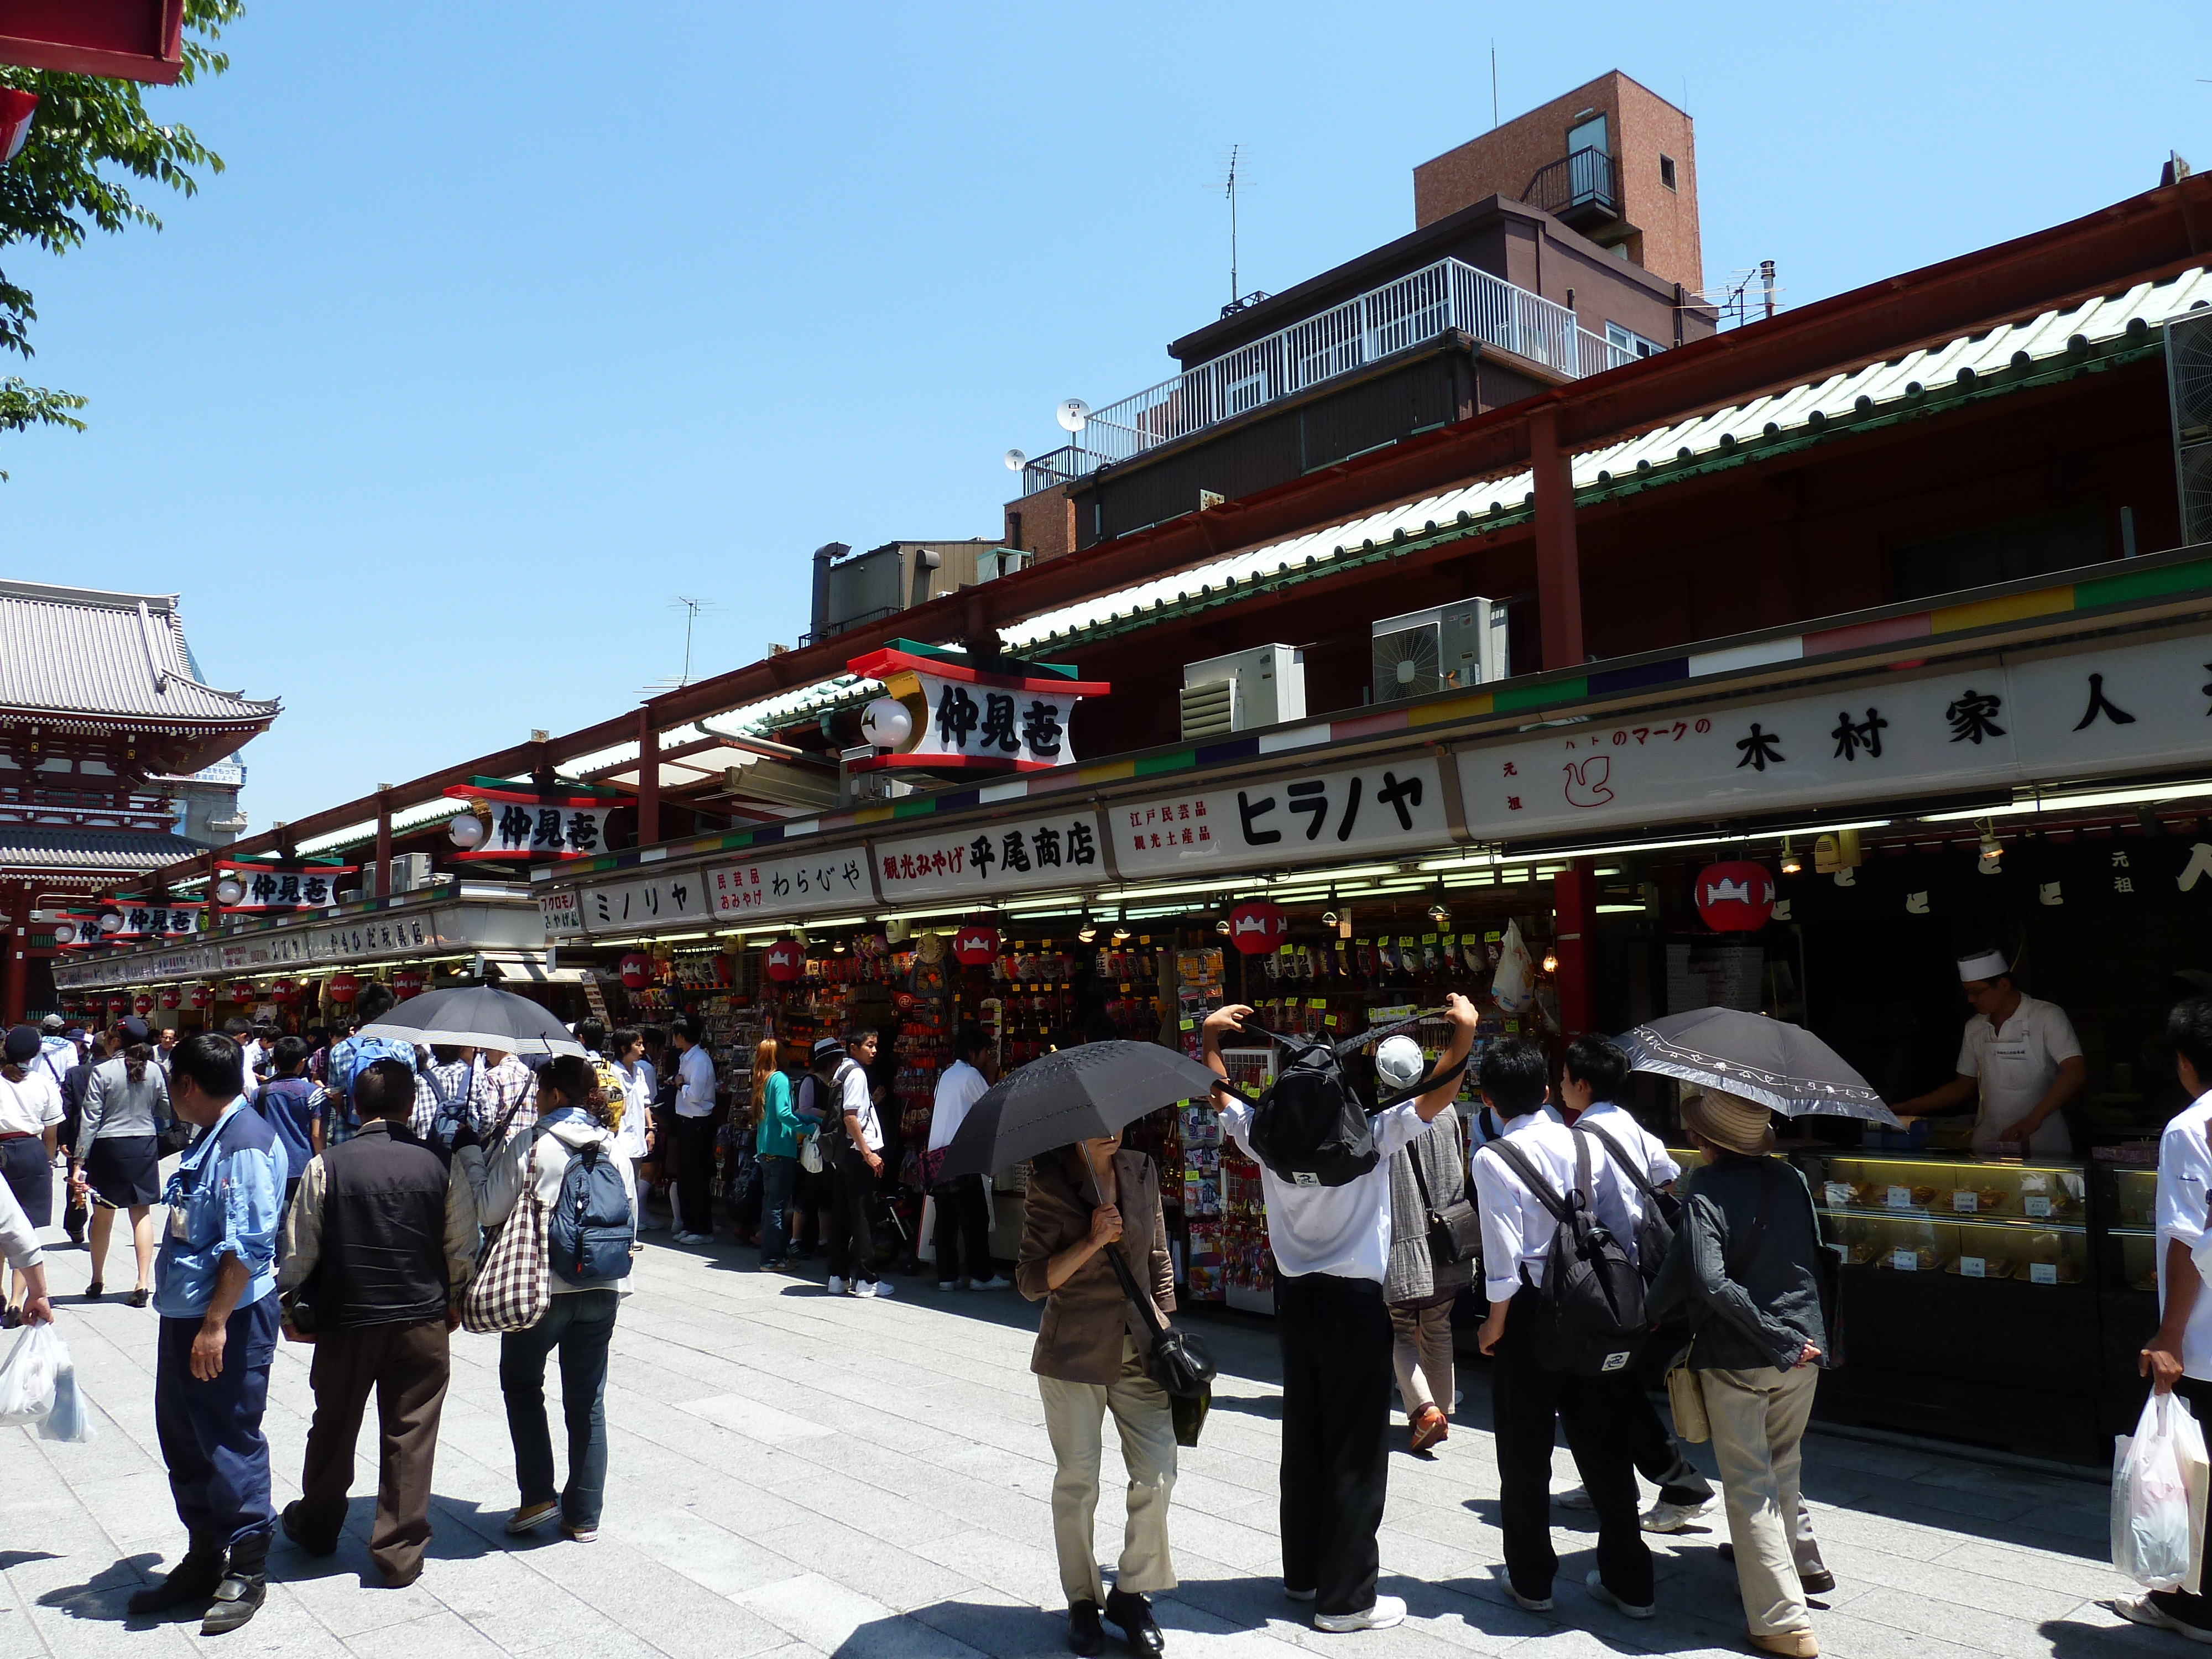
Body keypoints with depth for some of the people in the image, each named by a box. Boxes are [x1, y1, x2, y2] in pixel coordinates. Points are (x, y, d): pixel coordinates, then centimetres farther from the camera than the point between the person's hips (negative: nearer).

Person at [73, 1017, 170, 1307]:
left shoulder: (103, 1071, -11)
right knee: (142, 1214, 6)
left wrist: (80, 1160, -7)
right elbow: (167, 1110, 6)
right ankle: (143, 1284, 2)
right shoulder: (154, 1071, -2)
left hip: (109, 1146, -2)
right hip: (145, 1146, 2)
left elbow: (90, 1118, -10)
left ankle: (97, 1283, 27)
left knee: (103, 1215, 13)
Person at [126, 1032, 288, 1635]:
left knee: (230, 1444, 0)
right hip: (186, 1315, 10)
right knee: (183, 1440, 18)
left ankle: (245, 1572, 15)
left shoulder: (245, 1143, -19)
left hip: (228, 1322, -10)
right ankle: (205, 1560, 33)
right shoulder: (210, 1138, 13)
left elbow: (248, 1244, -24)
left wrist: (216, 1323, -24)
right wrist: (189, 1317, 22)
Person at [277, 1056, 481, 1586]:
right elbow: (463, 1248, -1)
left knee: (334, 1429, 20)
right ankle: (400, 1552, 14)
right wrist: (454, 1303, 14)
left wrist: (291, 1307, 12)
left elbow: (299, 1249, -3)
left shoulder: (326, 1166, -9)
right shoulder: (442, 1166, -8)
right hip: (423, 1323, -1)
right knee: (411, 1436, 8)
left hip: (344, 1322, 1)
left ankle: (317, 1527, 40)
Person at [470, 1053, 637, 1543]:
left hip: (541, 1286, -4)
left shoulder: (528, 1145, -11)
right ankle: (584, 1515, 17)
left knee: (521, 1383, 19)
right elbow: (630, 1221, 7)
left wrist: (485, 1160, 7)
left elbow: (490, 1212, -6)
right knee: (588, 1400, 11)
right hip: (602, 1287, 4)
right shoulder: (614, 1148, 2)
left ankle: (538, 1495, 12)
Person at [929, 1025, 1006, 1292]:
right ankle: (981, 1275, -1)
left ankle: (946, 1276, 8)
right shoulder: (971, 1075, -5)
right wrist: (989, 1076, 7)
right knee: (975, 1218, -3)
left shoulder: (947, 1075, 20)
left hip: (937, 1153, 8)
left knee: (946, 1218, 8)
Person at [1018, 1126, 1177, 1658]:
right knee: (1077, 1480, 6)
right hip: (1074, 1353, -3)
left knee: (1157, 1474, -2)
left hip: (1139, 1351, 3)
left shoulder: (1142, 1172, 3)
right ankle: (1083, 1599, 25)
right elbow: (1031, 1281, -12)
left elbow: (1159, 1259, 12)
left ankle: (1131, 1593, 18)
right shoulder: (1050, 1184, -9)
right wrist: (1092, 1241, -22)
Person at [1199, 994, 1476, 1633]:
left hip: (1296, 1301, 5)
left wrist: (1209, 1035, 16)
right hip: (1354, 1304, -5)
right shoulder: (1369, 1139, -16)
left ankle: (1303, 1572, 30)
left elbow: (1220, 1092, 10)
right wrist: (1464, 1031, -16)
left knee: (1304, 1442, 18)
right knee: (1356, 1455, 4)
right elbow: (1437, 1096, -18)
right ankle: (1345, 1598, 10)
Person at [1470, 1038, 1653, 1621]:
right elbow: (1625, 1229, 2)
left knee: (1525, 1452, 11)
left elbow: (1504, 1252, -17)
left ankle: (1531, 1579, 22)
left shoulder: (1494, 1159, -14)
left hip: (1529, 1310, -4)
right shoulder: (1586, 1145, 0)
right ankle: (1629, 1582, 23)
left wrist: (1495, 1324, -6)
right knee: (1603, 1446, 15)